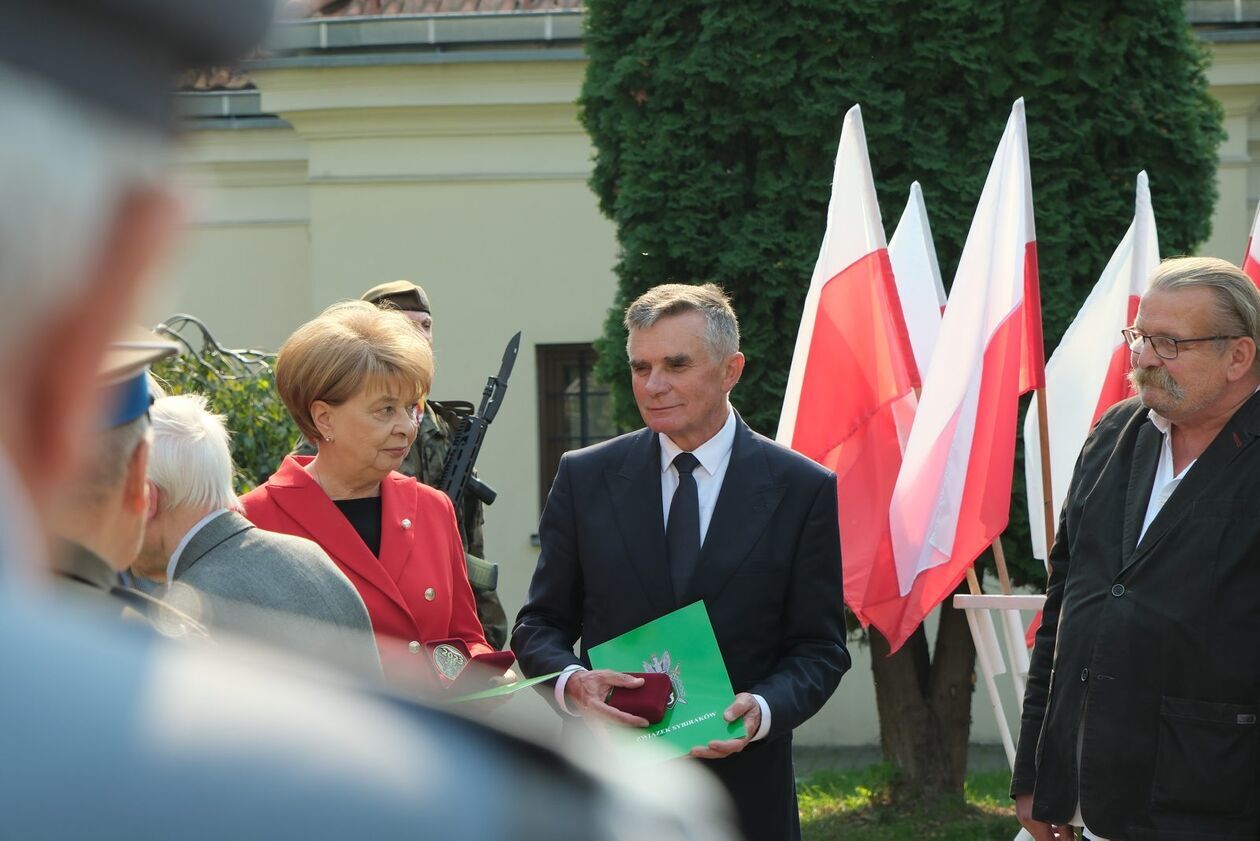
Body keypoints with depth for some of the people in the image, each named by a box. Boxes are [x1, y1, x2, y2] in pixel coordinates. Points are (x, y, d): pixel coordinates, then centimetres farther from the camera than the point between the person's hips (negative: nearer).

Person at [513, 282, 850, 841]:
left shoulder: (804, 491, -1)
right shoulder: (585, 477, 4)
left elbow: (819, 648, 0)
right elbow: (539, 625, 6)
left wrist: (762, 709, -19)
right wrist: (571, 682, -15)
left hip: (742, 787, -1)